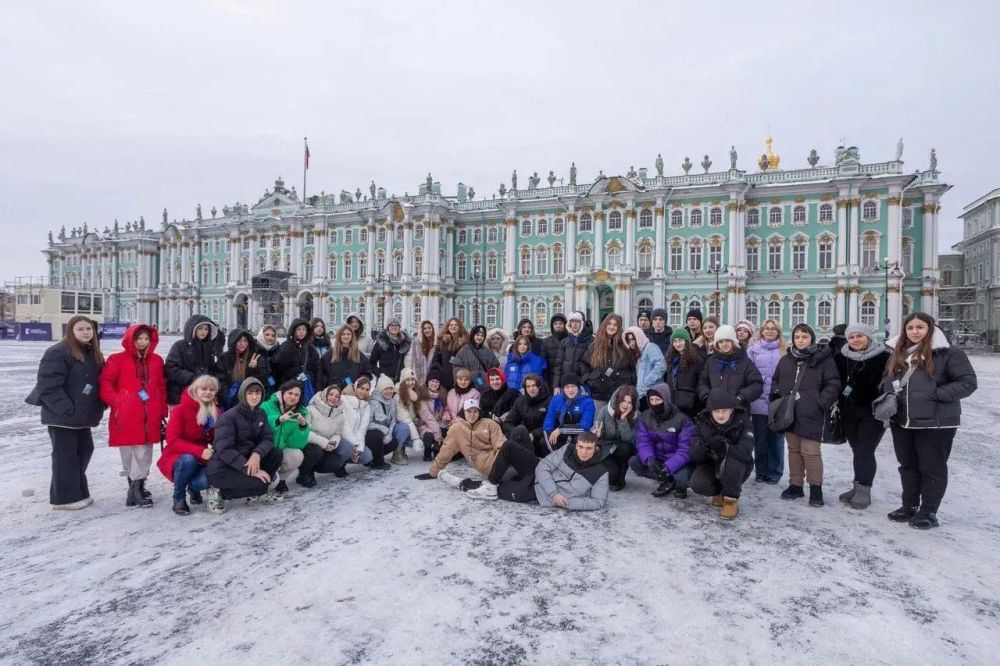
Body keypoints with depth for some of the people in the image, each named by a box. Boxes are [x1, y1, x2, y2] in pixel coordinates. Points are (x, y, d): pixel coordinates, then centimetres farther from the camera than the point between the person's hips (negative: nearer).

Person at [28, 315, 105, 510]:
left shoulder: (93, 353, 11)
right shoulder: (57, 353, -15)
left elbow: (99, 382, 18)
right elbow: (49, 385, -21)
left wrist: (98, 407, 10)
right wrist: (66, 409, -24)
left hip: (82, 414, 9)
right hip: (61, 415, -8)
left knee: (84, 449, 14)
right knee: (65, 454, -1)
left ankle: (77, 491, 27)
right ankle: (65, 497, 9)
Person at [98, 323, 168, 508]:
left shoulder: (156, 361, 11)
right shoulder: (117, 360, 0)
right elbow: (105, 384, -3)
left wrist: (162, 411, 11)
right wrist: (117, 402, -14)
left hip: (149, 417, 3)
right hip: (126, 416, -2)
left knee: (144, 452, 3)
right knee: (128, 453, 6)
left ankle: (136, 486, 12)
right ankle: (136, 486, 15)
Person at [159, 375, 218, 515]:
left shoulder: (216, 412, 0)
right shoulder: (181, 410, -13)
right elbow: (173, 441, -21)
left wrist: (214, 452, -14)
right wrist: (199, 451, -34)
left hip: (203, 459, 3)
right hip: (178, 458, -3)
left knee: (204, 482, -28)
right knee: (189, 459, -37)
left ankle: (193, 487, 14)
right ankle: (179, 499, -11)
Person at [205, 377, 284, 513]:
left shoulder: (260, 414, 4)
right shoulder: (229, 416, -17)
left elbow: (267, 439, -4)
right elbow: (225, 450, -25)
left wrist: (257, 454, -28)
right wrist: (252, 470, -31)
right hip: (221, 467, -7)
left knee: (276, 454, -13)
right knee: (261, 482, -25)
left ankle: (256, 493, 2)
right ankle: (218, 492, -5)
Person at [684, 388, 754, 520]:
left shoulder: (743, 423, -19)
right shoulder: (702, 423, -11)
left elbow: (745, 453, -34)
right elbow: (693, 455, -17)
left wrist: (724, 447, -49)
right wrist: (706, 445, -37)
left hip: (737, 470, -2)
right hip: (710, 466, 2)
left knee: (731, 460, -36)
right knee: (697, 484, -27)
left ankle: (731, 500, -13)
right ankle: (720, 491, 8)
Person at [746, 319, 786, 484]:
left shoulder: (785, 351, 4)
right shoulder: (753, 350, 5)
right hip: (759, 401, 1)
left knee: (776, 438, 7)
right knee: (760, 438, 7)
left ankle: (775, 472, 18)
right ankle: (761, 471, 19)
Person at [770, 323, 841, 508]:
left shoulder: (823, 359, -3)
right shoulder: (786, 360, 12)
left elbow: (833, 384, -6)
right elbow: (776, 381, 20)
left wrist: (822, 403, -17)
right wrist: (776, 399, 7)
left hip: (812, 415, -5)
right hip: (789, 414, 5)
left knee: (810, 451, -6)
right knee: (794, 450, 13)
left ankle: (816, 488, 11)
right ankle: (795, 485, 24)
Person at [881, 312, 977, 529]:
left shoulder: (947, 353, -9)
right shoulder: (898, 353, 11)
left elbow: (968, 382, -11)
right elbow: (887, 380, 20)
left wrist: (936, 394, -19)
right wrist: (888, 396, 1)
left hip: (935, 422, -6)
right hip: (901, 421, 6)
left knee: (932, 467, 6)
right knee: (908, 465, 16)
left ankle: (928, 512, 18)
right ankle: (909, 505, 29)